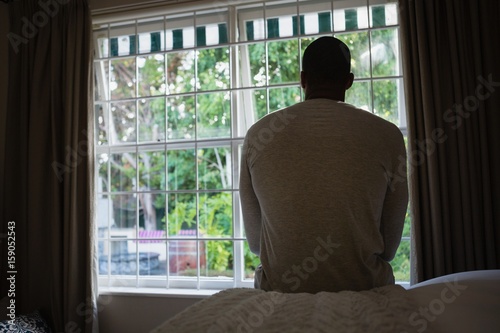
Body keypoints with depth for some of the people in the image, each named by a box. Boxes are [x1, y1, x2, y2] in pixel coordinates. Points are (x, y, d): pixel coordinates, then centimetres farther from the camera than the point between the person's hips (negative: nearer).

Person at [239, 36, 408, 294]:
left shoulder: (258, 136, -4)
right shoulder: (387, 136, -6)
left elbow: (254, 243, 4)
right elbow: (389, 247, 3)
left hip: (279, 289, 1)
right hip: (363, 289, 0)